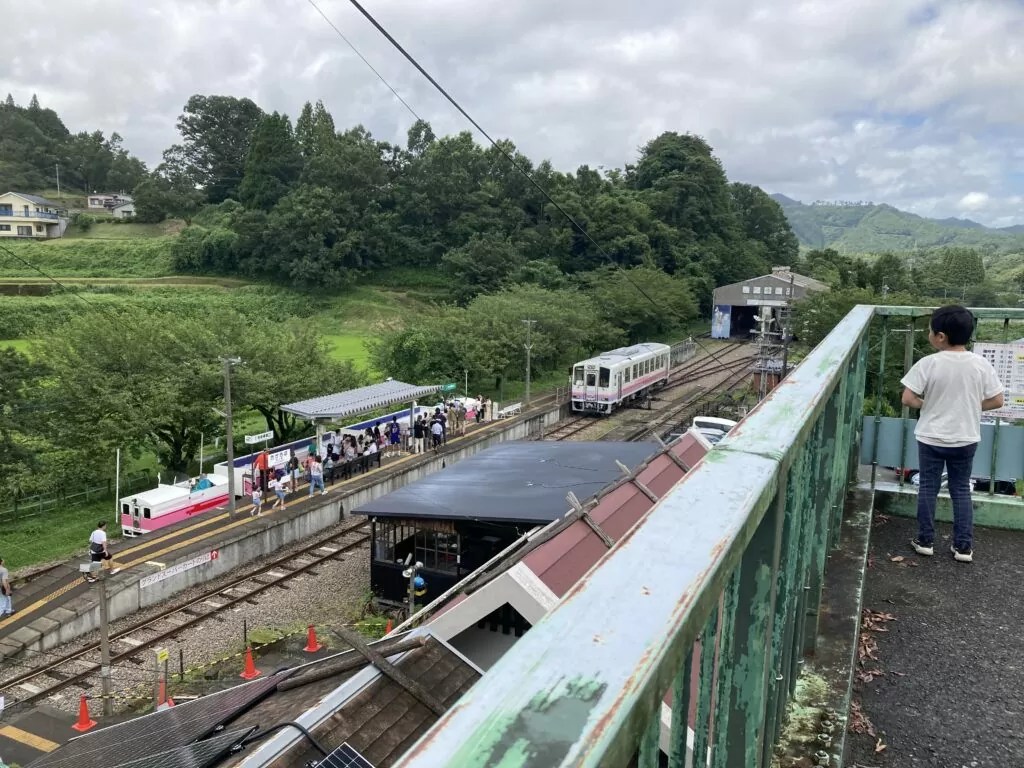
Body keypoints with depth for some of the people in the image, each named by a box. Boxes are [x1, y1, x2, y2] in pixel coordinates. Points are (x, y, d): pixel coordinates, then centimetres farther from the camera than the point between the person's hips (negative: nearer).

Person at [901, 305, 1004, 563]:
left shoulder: (929, 363, -17)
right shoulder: (981, 364, -8)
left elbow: (908, 399, -17)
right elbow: (997, 401, -3)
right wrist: (971, 406, 12)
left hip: (931, 438, -2)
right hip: (966, 439, 2)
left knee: (928, 487, 11)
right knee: (961, 489, 14)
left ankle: (925, 541, 19)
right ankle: (963, 546, 17)